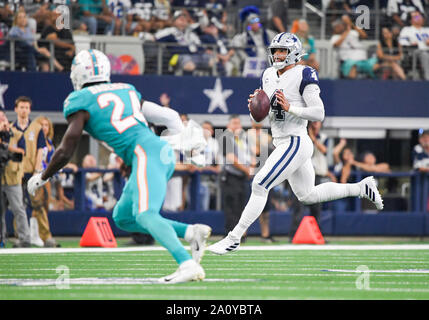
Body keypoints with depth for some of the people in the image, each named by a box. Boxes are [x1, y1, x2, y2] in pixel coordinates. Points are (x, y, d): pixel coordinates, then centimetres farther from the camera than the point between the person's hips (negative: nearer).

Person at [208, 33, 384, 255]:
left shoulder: (302, 76, -12)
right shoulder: (269, 76, 12)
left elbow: (319, 113, -16)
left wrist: (289, 107, -25)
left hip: (295, 143, -10)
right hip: (282, 143, 10)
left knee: (260, 186, -14)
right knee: (307, 196, 19)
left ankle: (234, 238, -10)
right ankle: (361, 188, 31)